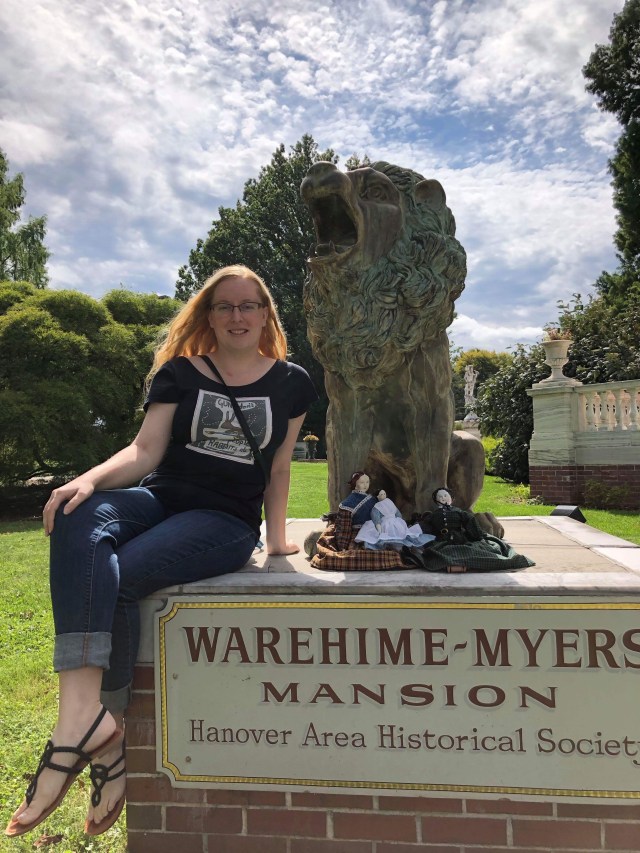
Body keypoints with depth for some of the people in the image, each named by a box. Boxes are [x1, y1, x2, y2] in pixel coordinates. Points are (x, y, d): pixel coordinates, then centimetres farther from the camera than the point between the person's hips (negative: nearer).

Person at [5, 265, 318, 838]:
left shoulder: (290, 383, 10)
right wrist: (89, 480, -18)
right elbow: (145, 450, 0)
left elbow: (279, 469, 15)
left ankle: (108, 733, -13)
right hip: (159, 498, 3)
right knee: (79, 519, -32)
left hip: (227, 522, -2)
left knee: (118, 577, -29)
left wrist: (277, 537, 14)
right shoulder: (179, 373, 10)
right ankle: (85, 709, -40)